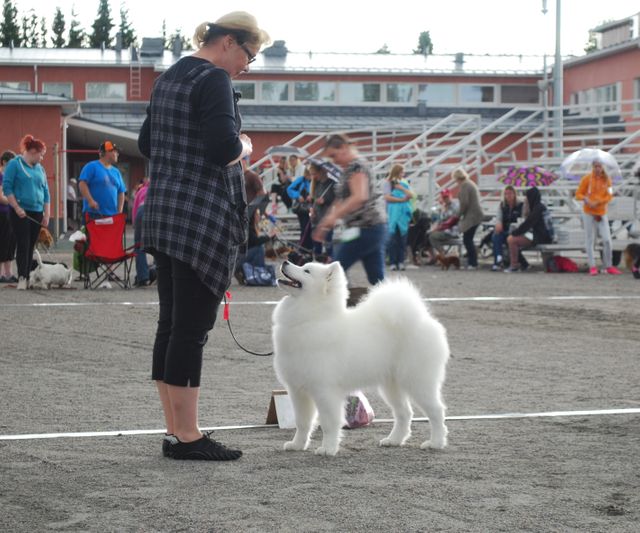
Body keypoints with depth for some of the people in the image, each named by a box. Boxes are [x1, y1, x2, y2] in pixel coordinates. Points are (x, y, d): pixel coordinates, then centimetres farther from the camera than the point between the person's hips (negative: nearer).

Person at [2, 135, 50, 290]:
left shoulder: (40, 168, 16)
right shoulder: (14, 164, -2)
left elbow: (45, 192, 18)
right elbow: (7, 187, -7)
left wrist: (46, 215, 11)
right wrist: (17, 208, -14)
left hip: (37, 213, 5)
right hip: (21, 212, -5)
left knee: (31, 246, 4)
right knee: (23, 245, -12)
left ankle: (28, 278, 6)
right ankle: (22, 278, -14)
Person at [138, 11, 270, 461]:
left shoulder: (169, 78, 17)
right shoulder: (214, 81, -12)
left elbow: (147, 143, 26)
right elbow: (225, 148, -23)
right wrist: (244, 146, -3)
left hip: (163, 217, 9)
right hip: (204, 219, -9)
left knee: (172, 325, 10)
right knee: (193, 328, -7)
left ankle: (175, 431, 14)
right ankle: (188, 437, -4)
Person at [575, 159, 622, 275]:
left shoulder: (606, 179, 5)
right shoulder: (586, 178, -2)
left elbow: (609, 196, 0)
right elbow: (578, 194, -3)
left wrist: (598, 202, -15)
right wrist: (586, 200, -23)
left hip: (602, 213, 3)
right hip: (589, 213, -3)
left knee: (607, 239, -2)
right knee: (590, 240, -2)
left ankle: (608, 266, 7)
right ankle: (592, 267, 0)